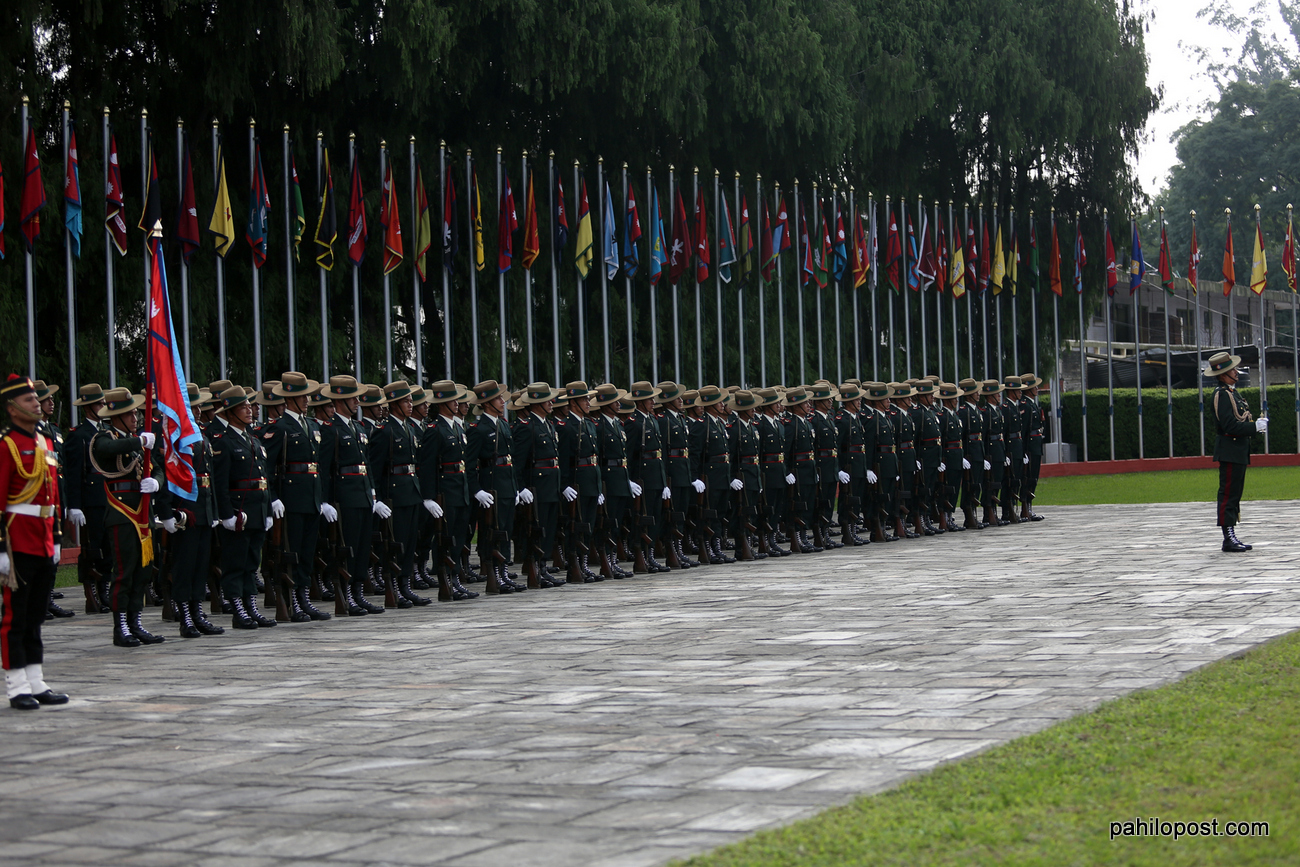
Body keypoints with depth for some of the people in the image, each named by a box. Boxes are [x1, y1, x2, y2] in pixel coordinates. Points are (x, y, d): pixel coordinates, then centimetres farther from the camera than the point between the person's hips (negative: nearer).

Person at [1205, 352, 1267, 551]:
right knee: (1228, 495, -8)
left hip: (1238, 452, 10)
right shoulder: (1222, 394, -14)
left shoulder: (1231, 393, 18)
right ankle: (1228, 540, -9)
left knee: (1234, 495, 11)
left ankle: (1232, 538, 15)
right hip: (1230, 451, -10)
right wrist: (1255, 426, -17)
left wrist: (1256, 425, 8)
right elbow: (1230, 425, -22)